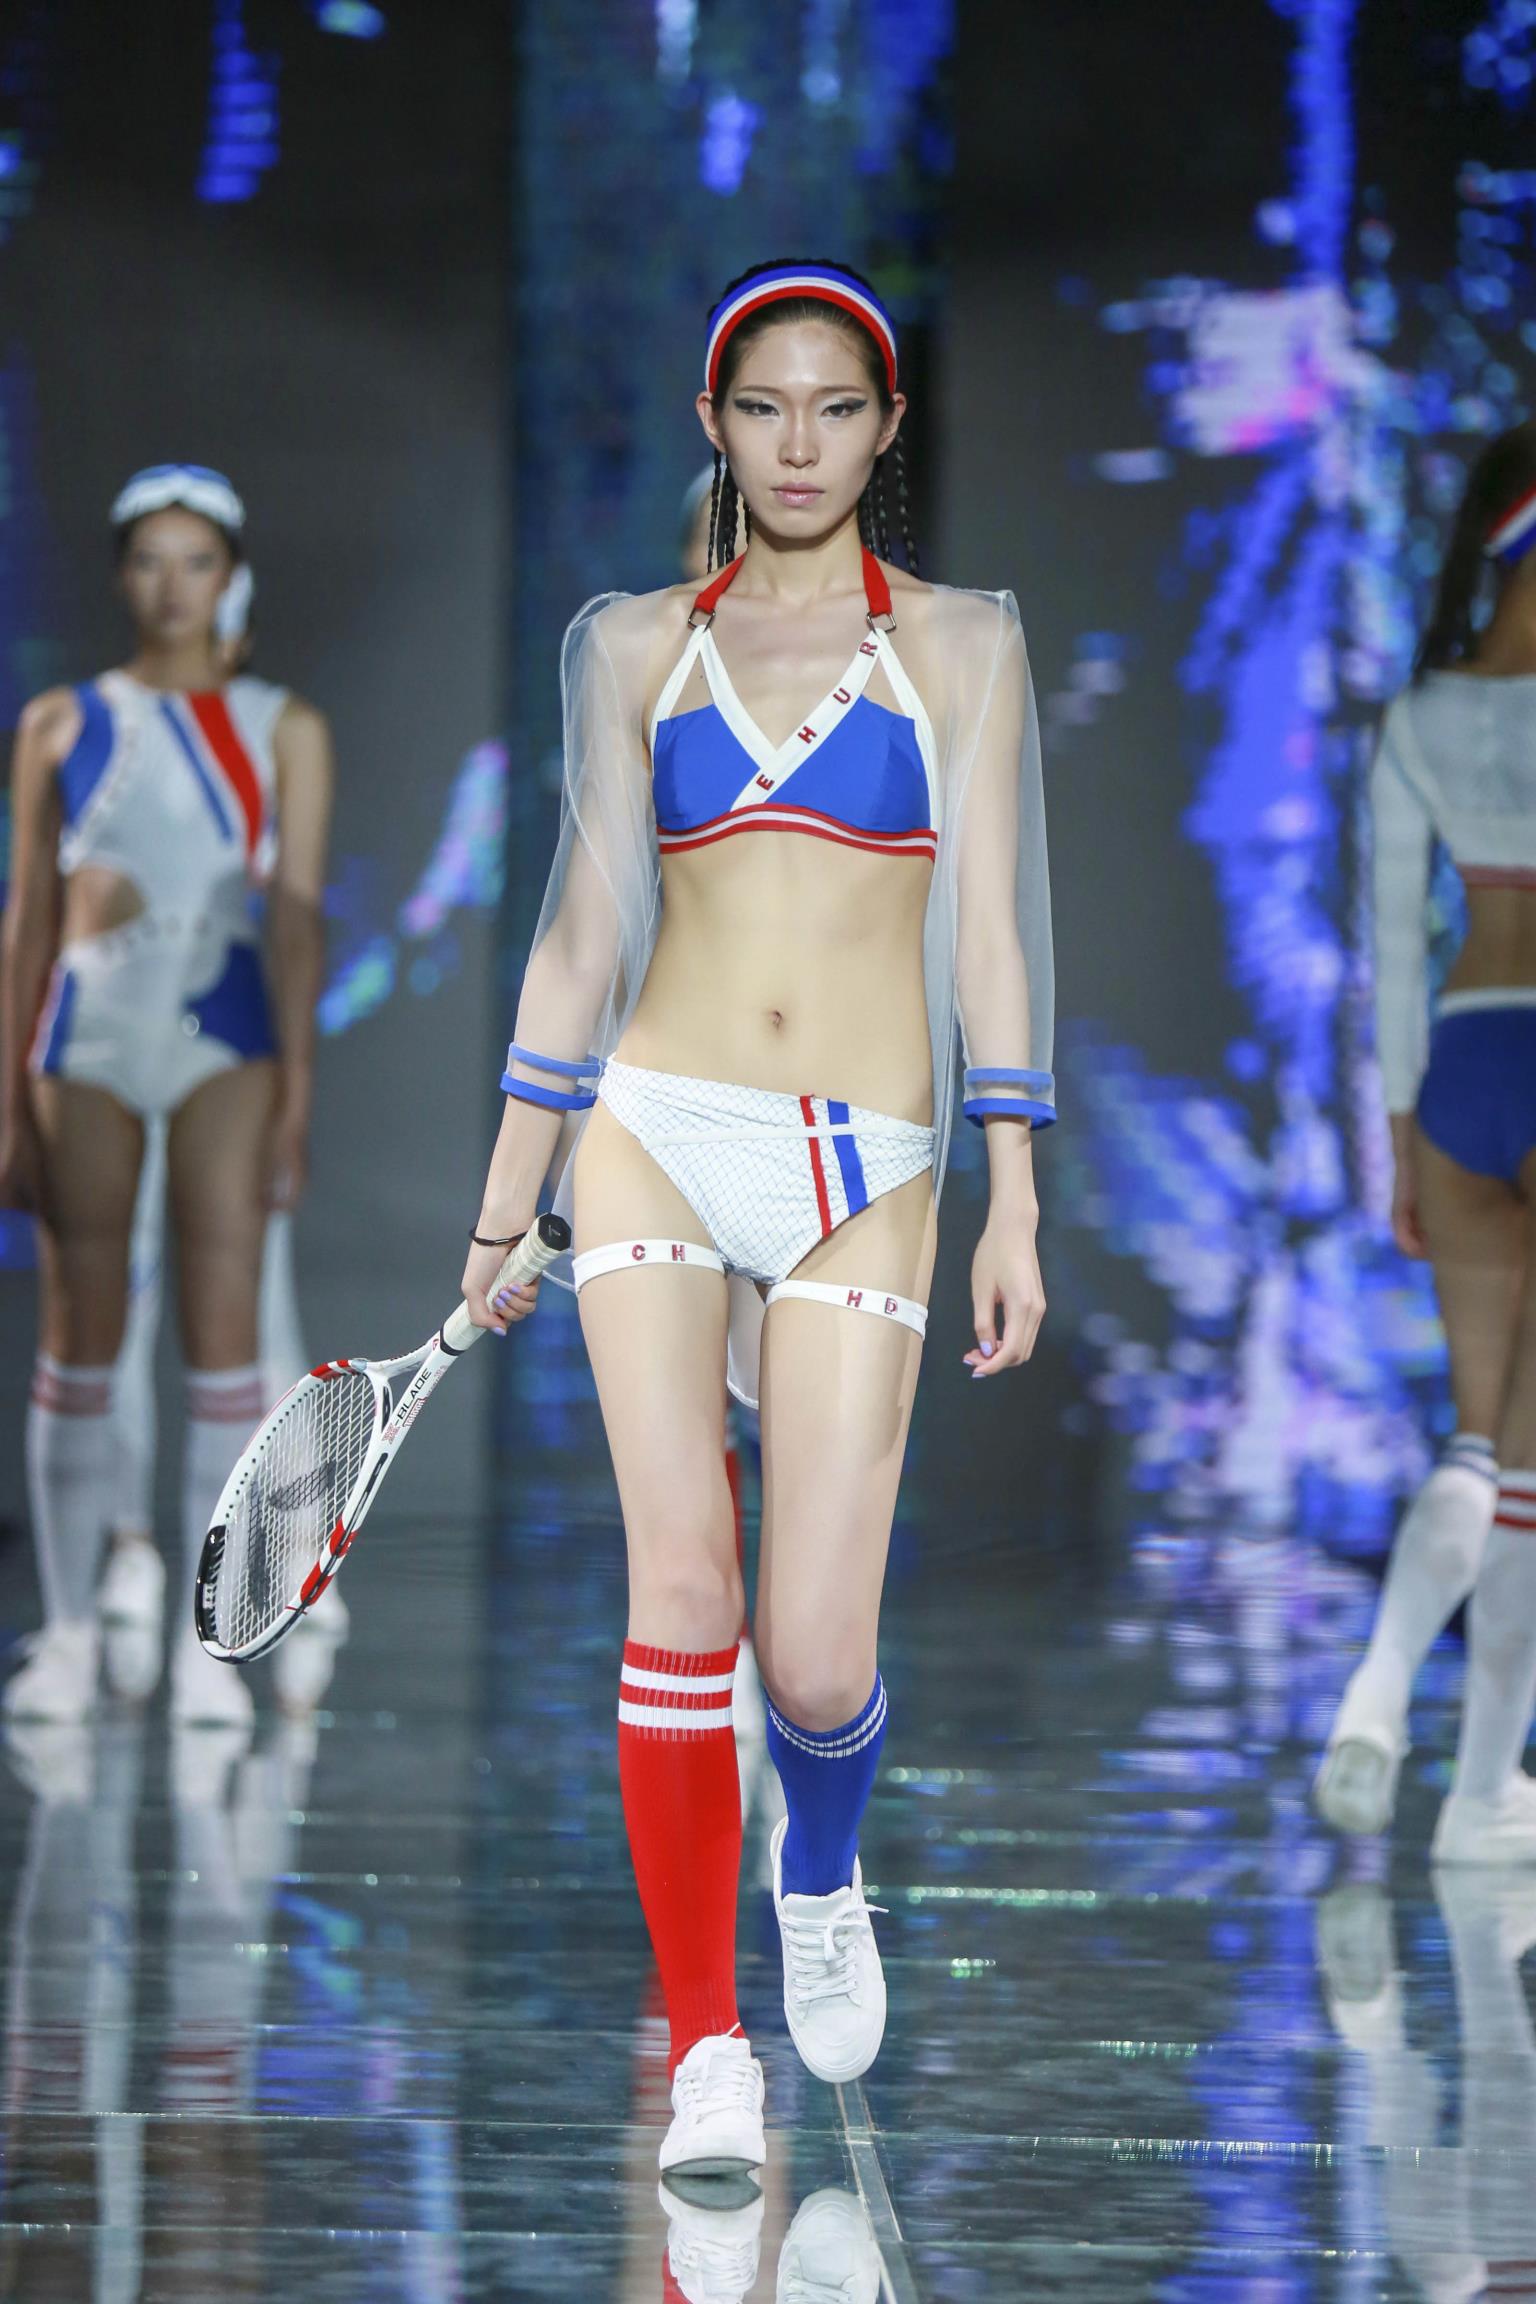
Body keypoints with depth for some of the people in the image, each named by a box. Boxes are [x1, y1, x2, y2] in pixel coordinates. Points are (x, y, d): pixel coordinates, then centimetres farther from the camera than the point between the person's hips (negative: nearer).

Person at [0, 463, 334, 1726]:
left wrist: (295, 1098, -6)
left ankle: (208, 1644, -3)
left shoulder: (283, 732, 7)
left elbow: (300, 916, 2)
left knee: (223, 1327, -5)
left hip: (224, 1040, -1)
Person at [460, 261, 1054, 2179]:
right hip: (656, 1137, 1)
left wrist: (1016, 1209, -3)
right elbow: (584, 926, 13)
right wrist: (507, 1204, 11)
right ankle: (706, 2054, -4)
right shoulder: (637, 648, 11)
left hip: (861, 1170, -1)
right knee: (679, 1593, -12)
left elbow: (992, 931, 4)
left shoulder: (958, 644, 7)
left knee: (816, 1662, -7)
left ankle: (821, 1875, 29)